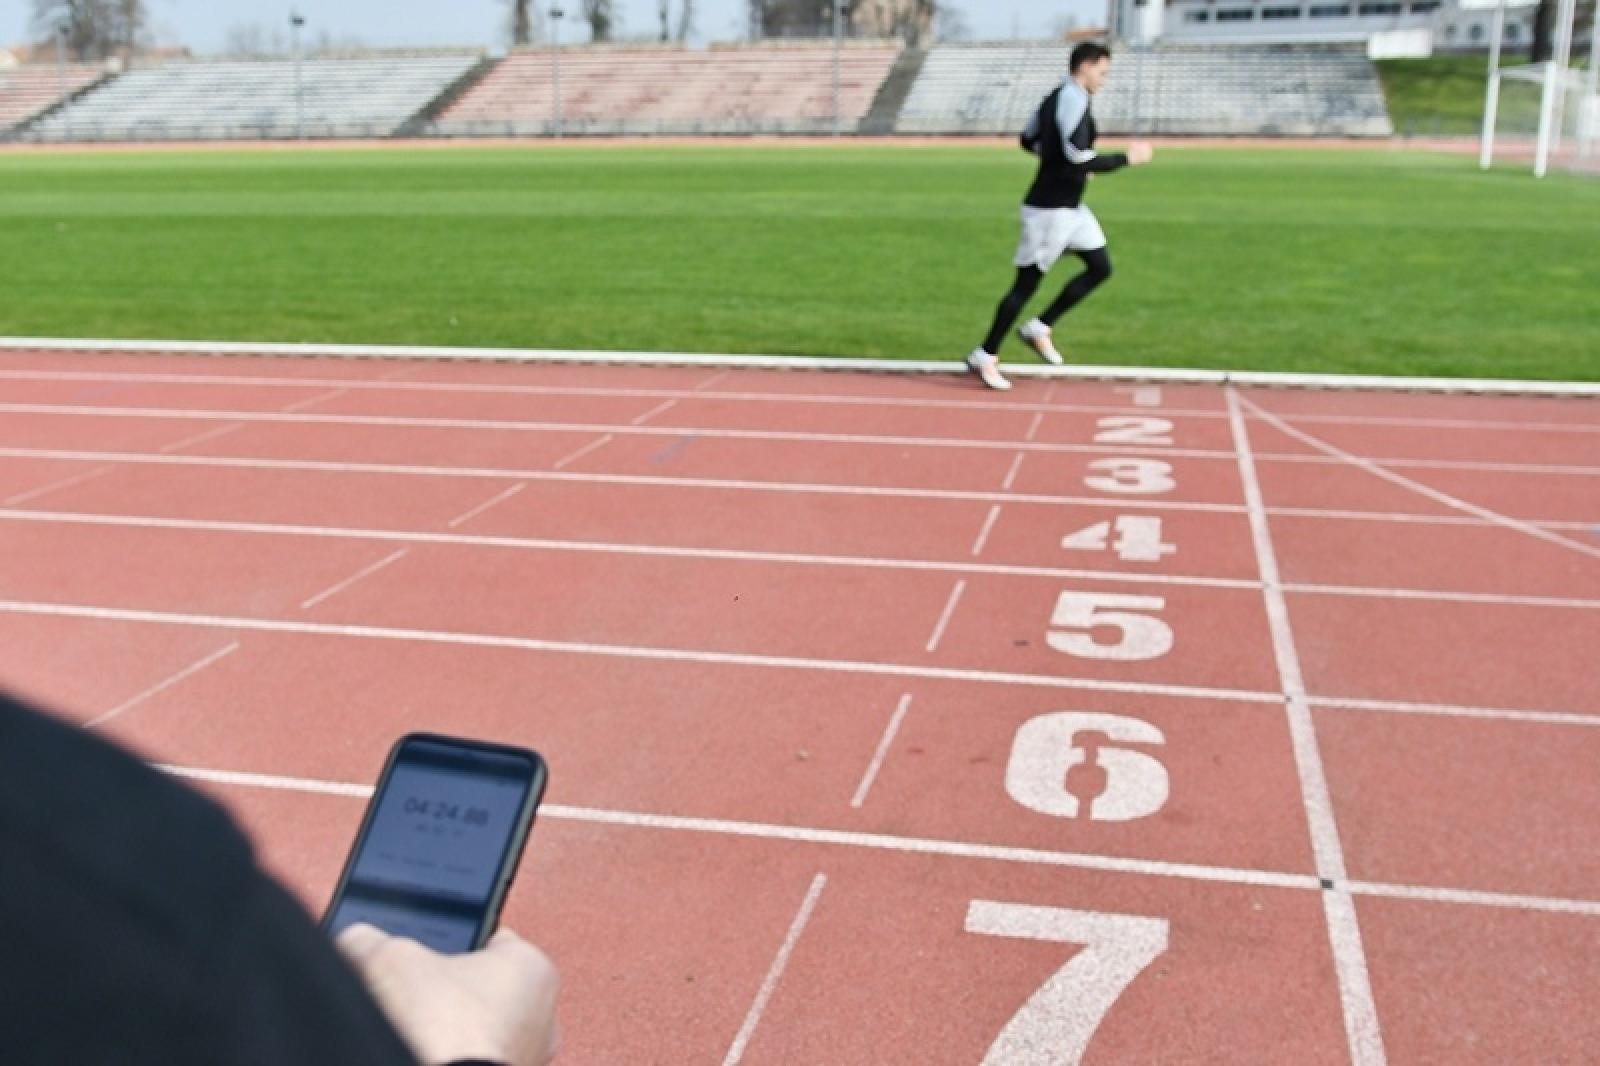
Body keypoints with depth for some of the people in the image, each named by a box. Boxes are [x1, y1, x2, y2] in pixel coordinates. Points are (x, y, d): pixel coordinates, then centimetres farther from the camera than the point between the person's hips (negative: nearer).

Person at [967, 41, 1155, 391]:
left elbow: (1028, 140, 22)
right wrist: (1128, 157, -17)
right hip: (1049, 208, -10)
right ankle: (985, 356, 9)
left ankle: (1039, 328, 17)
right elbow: (1081, 161, -27)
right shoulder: (1074, 100, -20)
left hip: (1070, 206, 10)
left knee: (1100, 267, 12)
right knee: (1027, 282, -2)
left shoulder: (1057, 98, 9)